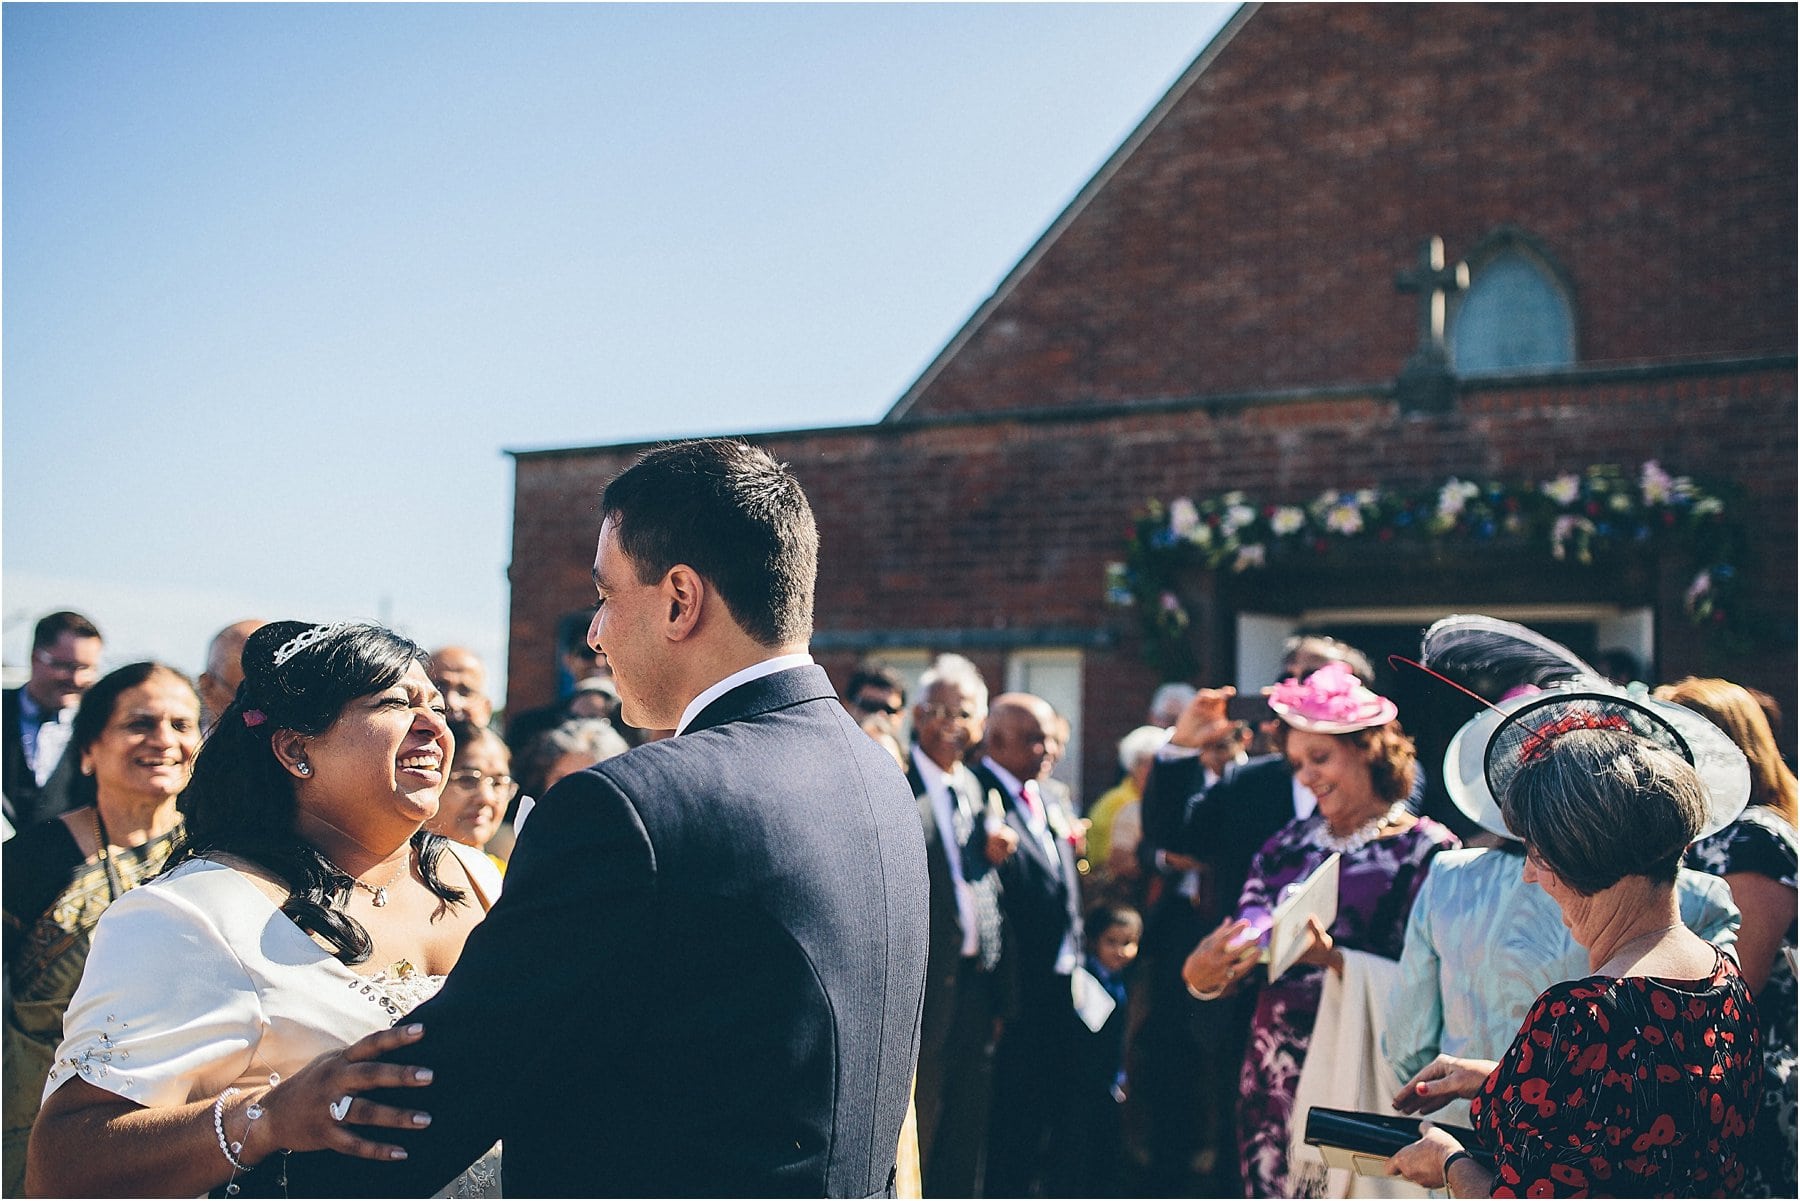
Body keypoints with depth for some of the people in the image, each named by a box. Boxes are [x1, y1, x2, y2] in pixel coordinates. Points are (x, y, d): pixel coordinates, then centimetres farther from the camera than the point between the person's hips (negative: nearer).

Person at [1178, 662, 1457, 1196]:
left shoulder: (1428, 849, -4)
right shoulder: (1289, 844, 12)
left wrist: (1333, 957, -24)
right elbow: (1243, 948, 8)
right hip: (1274, 1079, 5)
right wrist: (1205, 970, -13)